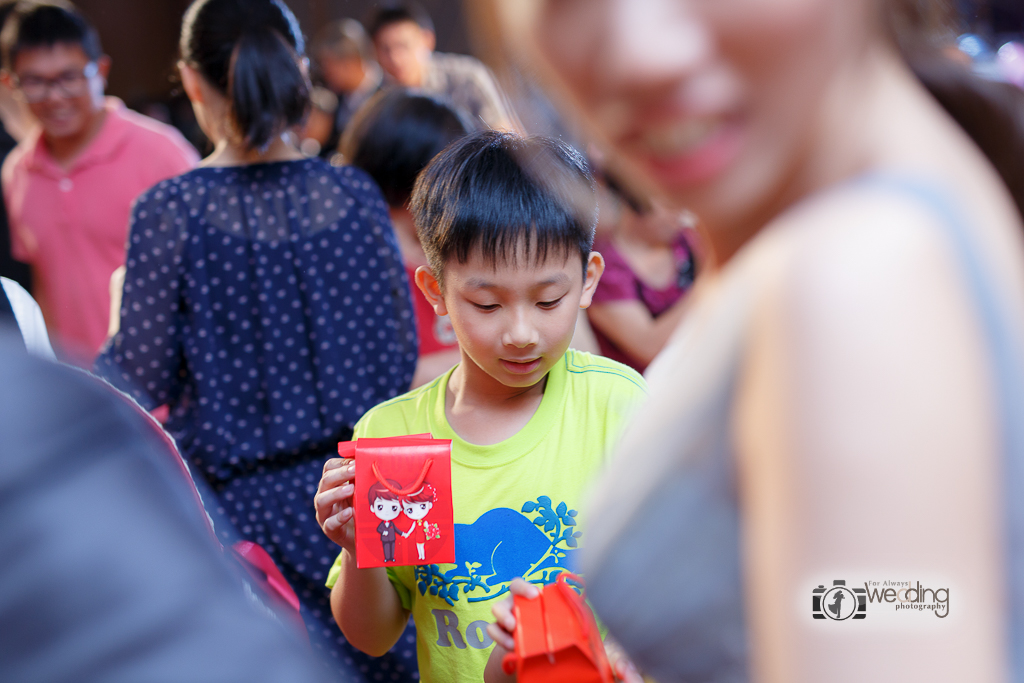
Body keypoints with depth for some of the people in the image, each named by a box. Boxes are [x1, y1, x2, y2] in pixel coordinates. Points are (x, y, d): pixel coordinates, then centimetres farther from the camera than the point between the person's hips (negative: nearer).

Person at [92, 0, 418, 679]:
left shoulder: (171, 211, -12)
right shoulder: (353, 193, -4)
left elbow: (144, 382, -8)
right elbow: (400, 355, -1)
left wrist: (123, 312, 11)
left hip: (244, 502, -2)